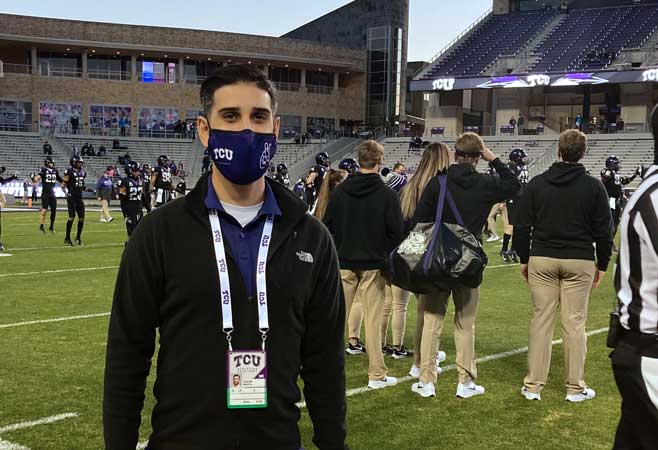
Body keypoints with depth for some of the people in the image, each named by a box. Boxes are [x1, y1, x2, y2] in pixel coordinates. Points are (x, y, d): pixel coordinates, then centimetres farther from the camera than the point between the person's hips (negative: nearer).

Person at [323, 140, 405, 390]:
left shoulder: (340, 190, 0)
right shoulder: (387, 194, -9)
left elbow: (327, 226, 3)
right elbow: (396, 232, -9)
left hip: (344, 263, 3)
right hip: (373, 265, -3)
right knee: (373, 320, 3)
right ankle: (377, 374, 8)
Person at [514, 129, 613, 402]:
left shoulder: (537, 184, 1)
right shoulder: (594, 187, -2)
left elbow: (523, 226, 2)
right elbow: (603, 232, 0)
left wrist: (524, 259, 11)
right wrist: (602, 265, 10)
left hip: (542, 260, 1)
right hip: (580, 262, -1)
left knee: (540, 321, 5)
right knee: (575, 323, 4)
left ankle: (533, 385, 9)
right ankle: (575, 387, 12)